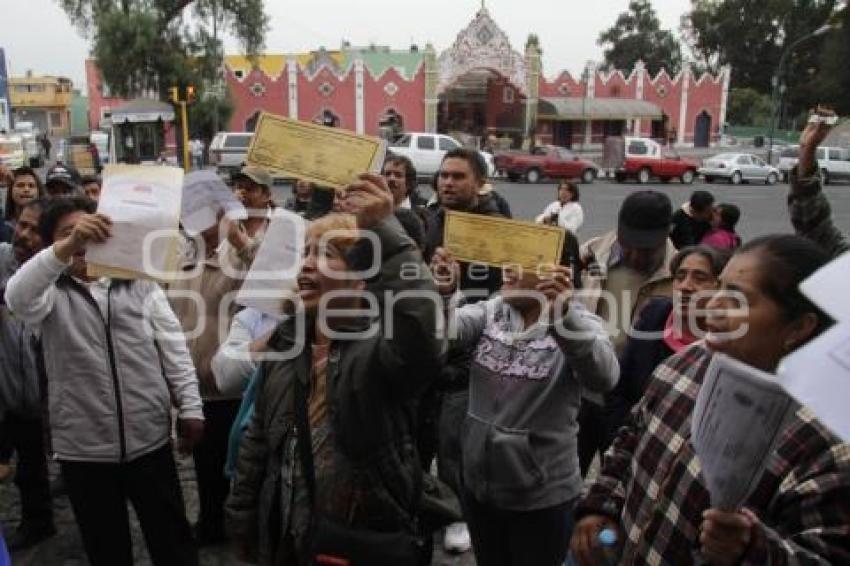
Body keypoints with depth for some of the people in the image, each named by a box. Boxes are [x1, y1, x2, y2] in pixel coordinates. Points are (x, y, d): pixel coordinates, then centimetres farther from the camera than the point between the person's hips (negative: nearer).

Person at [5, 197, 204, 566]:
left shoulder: (140, 283, 6)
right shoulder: (51, 293, 2)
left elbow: (173, 347, 5)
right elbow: (17, 298, -22)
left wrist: (190, 406, -2)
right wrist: (66, 247, -36)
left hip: (150, 439, 1)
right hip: (84, 449, 0)